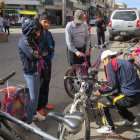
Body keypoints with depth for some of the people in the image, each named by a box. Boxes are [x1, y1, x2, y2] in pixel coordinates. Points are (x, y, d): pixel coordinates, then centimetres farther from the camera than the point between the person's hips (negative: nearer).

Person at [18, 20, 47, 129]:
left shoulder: (33, 39, 10)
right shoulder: (24, 40, -19)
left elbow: (38, 52, 11)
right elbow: (33, 55, -26)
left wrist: (39, 53, -12)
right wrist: (43, 53, -10)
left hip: (37, 70, 9)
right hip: (30, 72, -9)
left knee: (36, 94, 19)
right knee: (33, 97, -4)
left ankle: (34, 113, 37)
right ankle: (29, 122, 9)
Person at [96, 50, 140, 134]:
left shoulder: (110, 64, -5)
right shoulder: (126, 62, 19)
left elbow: (112, 86, -14)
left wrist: (101, 91, 1)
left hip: (128, 98, -9)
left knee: (101, 103, 4)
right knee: (116, 101, 32)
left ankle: (109, 127, 6)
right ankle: (132, 120, 33)